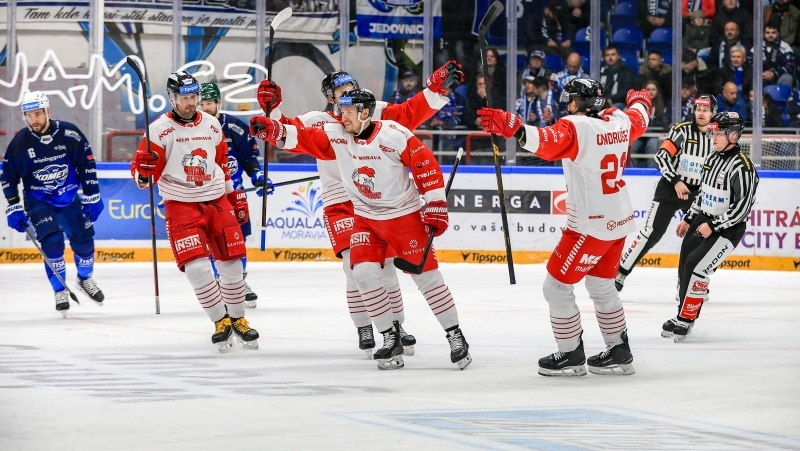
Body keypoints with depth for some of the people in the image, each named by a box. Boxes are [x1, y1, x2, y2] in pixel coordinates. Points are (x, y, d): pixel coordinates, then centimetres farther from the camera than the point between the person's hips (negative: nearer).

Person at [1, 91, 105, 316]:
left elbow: (87, 164, -7)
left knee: (84, 242, 4)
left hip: (70, 199, 2)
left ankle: (85, 280, 34)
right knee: (52, 242, -19)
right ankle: (61, 292, -4)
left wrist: (92, 197, -7)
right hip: (38, 202, -2)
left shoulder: (69, 133, -16)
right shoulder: (20, 142, -15)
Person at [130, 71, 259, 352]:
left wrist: (236, 197, 20)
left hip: (217, 202, 4)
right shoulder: (160, 129, -8)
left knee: (231, 262, 4)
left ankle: (238, 319, 21)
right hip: (181, 205, -4)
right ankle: (220, 322, -1)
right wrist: (144, 173, -32)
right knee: (196, 266, -15)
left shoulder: (212, 125, 8)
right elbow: (140, 171, -10)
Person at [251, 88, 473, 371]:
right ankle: (390, 338, 1)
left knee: (425, 275, -5)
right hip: (366, 218, 4)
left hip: (405, 215, -4)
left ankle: (455, 336, 7)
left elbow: (426, 165, -14)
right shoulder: (337, 136, -7)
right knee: (364, 272, -11)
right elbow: (303, 139, -16)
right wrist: (275, 131, -34)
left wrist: (435, 205, -13)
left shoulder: (394, 135, -19)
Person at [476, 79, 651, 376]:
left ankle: (571, 356, 7)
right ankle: (619, 353, 27)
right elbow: (639, 119, 28)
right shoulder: (619, 122, 4)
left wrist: (512, 127, -50)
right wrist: (639, 101, 50)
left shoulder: (577, 127, -18)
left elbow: (549, 143, -38)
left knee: (556, 287, 2)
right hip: (618, 222, 9)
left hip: (590, 226, -9)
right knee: (601, 286, 24)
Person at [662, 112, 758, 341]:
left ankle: (686, 319, -8)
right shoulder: (713, 157, 7)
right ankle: (683, 313, 24)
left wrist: (713, 226, -21)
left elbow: (742, 207, -23)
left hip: (726, 229, -9)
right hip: (702, 220, 9)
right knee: (684, 264, 9)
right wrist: (688, 219, 19)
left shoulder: (741, 167, -21)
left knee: (696, 266, -17)